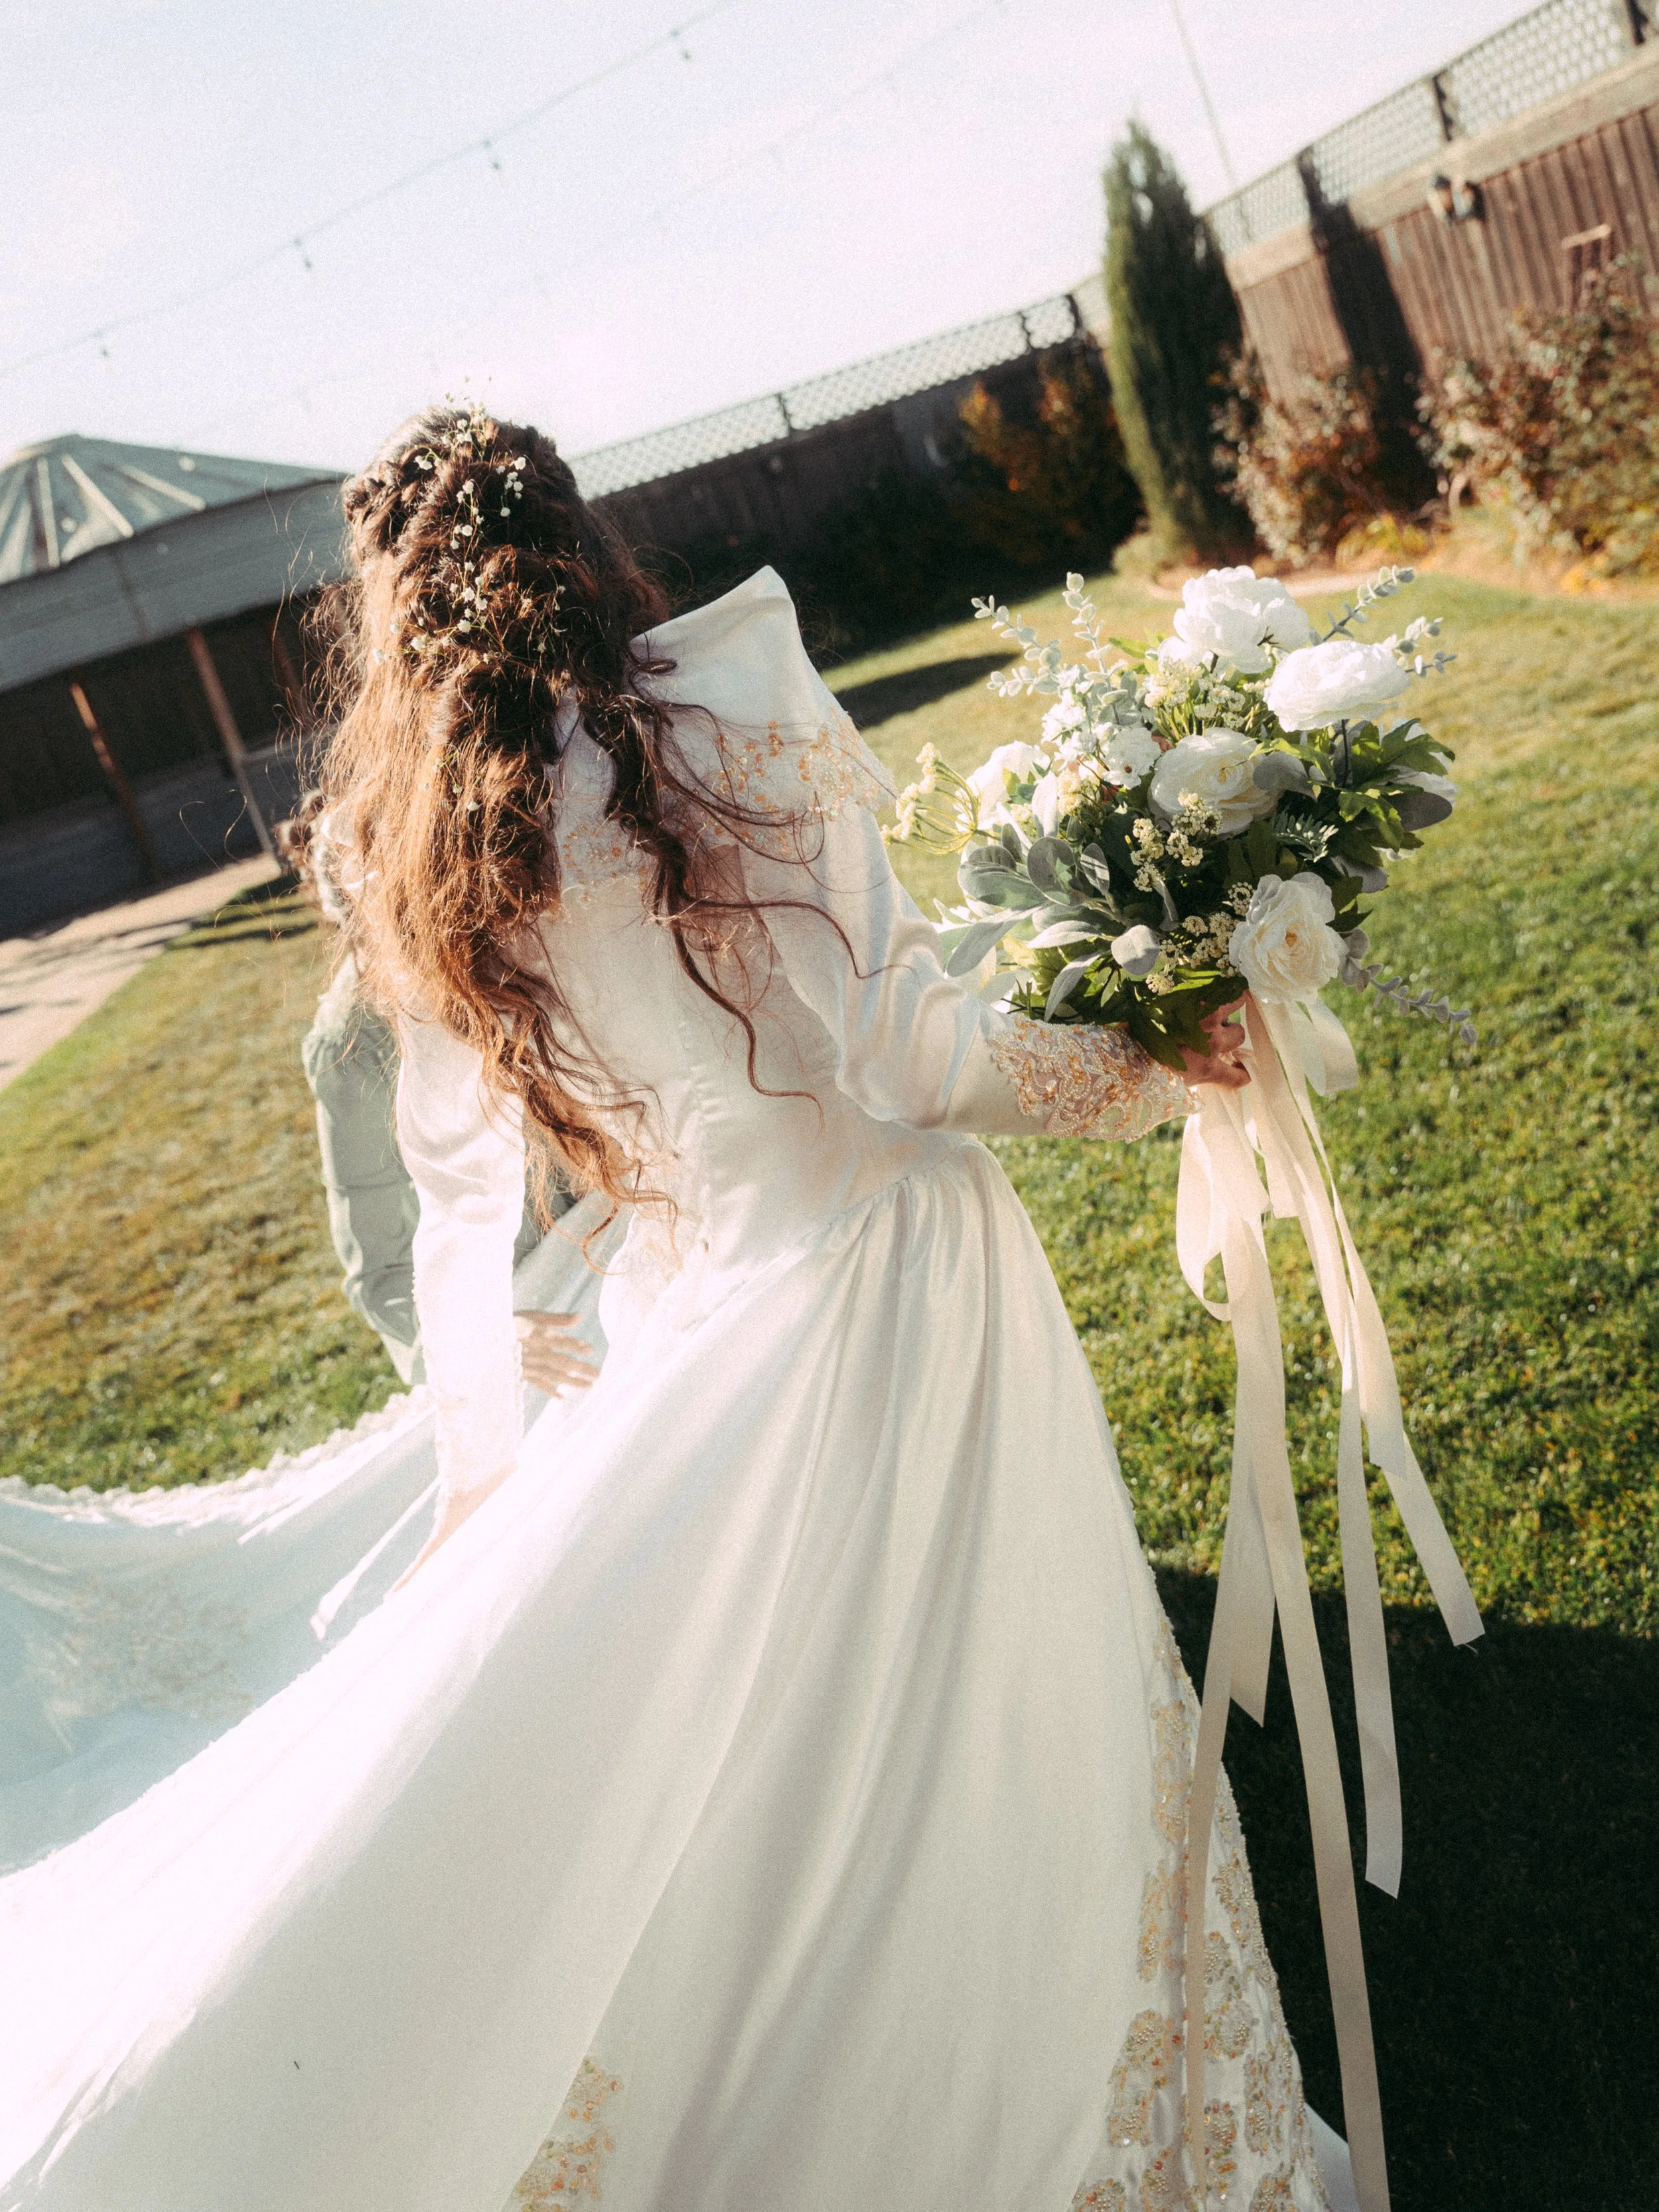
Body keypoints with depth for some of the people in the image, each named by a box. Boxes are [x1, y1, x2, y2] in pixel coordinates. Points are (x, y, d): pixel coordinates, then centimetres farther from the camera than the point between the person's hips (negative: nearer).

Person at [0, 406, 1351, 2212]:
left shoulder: (422, 847, 3)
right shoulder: (727, 699, -10)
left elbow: (456, 1192, 8)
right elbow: (905, 1058, -15)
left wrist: (480, 1462, 18)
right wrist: (1160, 1068, -1)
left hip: (711, 1323, 3)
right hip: (897, 1267, -3)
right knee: (990, 1768, 16)